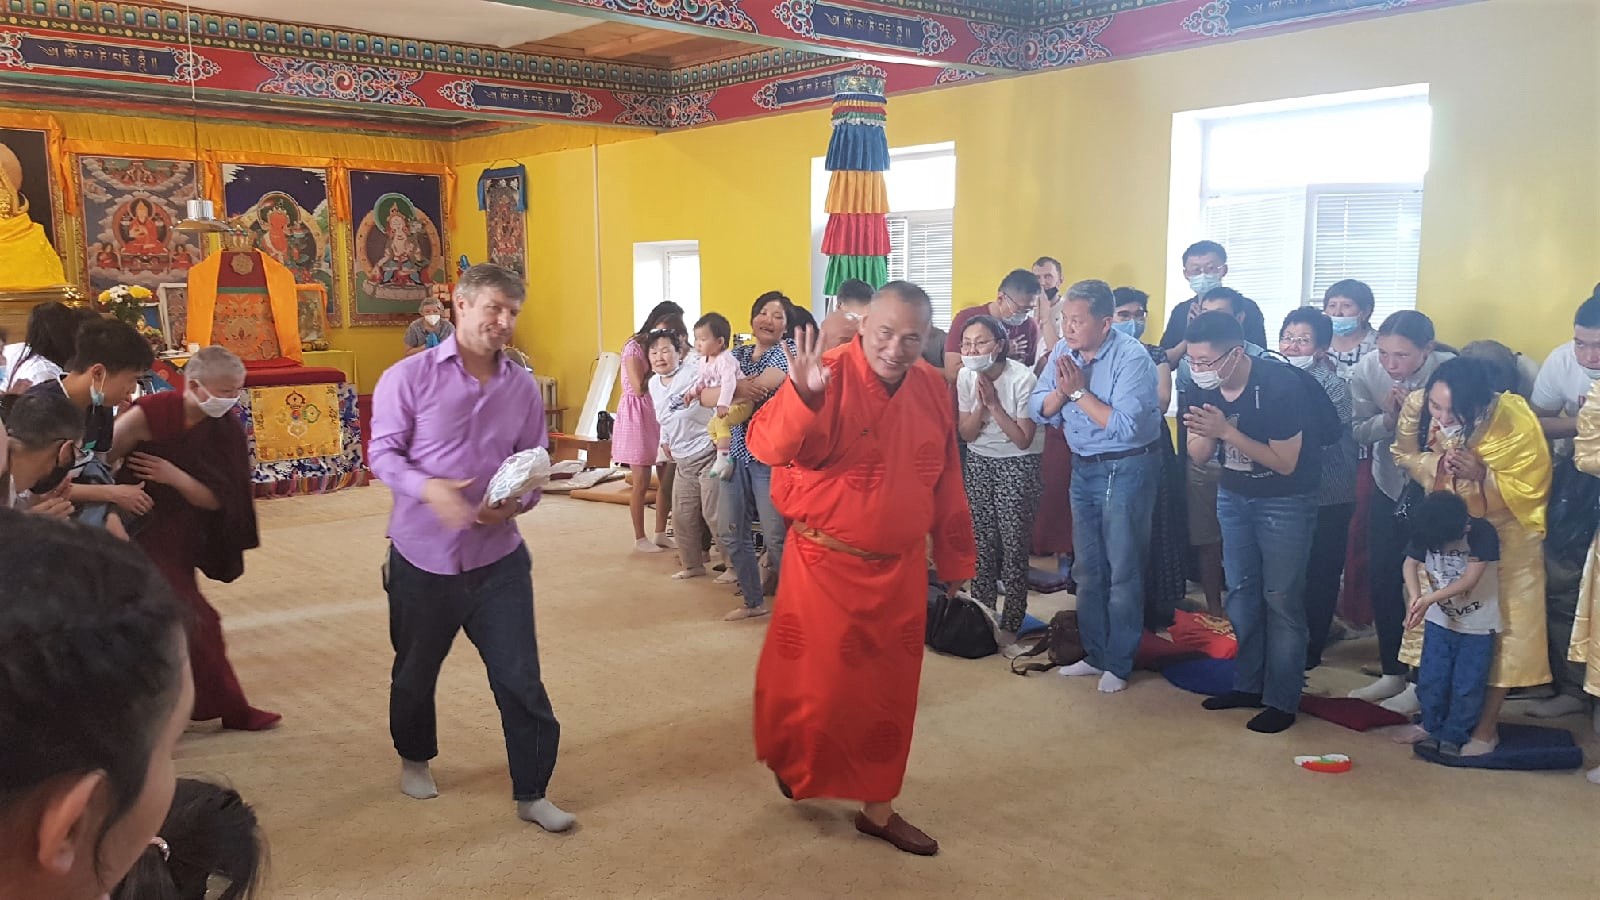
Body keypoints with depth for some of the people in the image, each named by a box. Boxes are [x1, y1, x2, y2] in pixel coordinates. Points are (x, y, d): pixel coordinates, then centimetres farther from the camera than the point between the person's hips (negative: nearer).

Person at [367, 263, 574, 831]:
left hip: (498, 557, 1)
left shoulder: (522, 386, 1)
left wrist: (517, 502, -16)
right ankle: (414, 759, 46)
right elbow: (383, 453, -7)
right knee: (415, 671, 19)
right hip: (422, 555, -1)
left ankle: (532, 794, 14)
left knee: (520, 678, 0)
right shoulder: (409, 376, -8)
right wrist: (428, 488, -26)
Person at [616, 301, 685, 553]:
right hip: (638, 415, -7)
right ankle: (640, 538, 9)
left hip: (661, 413, 7)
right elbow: (639, 388, -17)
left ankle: (660, 534, 17)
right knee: (641, 483, -2)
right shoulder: (634, 347, -10)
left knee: (667, 479, 5)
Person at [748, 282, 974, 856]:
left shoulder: (934, 388, 1)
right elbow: (767, 445, -32)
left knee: (889, 692, 13)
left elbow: (947, 484, 10)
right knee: (816, 682, 5)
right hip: (825, 565, -5)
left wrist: (955, 559, 15)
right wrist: (802, 397, -50)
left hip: (901, 570, 5)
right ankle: (792, 765, 37)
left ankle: (877, 806, 30)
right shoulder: (828, 377, -17)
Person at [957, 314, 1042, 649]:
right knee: (981, 541, 4)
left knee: (1013, 545, -4)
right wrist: (981, 404, -18)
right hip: (978, 462, 4)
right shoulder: (966, 376, -4)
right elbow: (966, 434, -1)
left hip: (1018, 465, -4)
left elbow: (1023, 439, -17)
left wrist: (994, 403, -24)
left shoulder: (1022, 378, -19)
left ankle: (1010, 624, 5)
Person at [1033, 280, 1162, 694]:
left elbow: (1125, 426, -29)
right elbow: (1040, 411, 0)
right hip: (1082, 468, 7)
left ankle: (1118, 663, 16)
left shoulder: (1132, 357, -20)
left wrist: (1079, 391, -23)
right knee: (1087, 568, 15)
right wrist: (1061, 391, -20)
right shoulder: (1063, 351, 0)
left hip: (1126, 469, -7)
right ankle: (1095, 653, 29)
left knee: (1123, 572, 3)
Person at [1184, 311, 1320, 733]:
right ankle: (1249, 684, 25)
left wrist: (1226, 431, -30)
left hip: (1285, 502, -6)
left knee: (1281, 599, -2)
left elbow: (1285, 463, -23)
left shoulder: (1280, 385, -25)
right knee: (1241, 592, 11)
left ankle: (1282, 700, 9)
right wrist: (1205, 432, -26)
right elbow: (1199, 456, -2)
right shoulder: (1203, 387, -9)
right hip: (1233, 496, 6)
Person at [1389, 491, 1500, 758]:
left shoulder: (1483, 533, -25)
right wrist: (1415, 596, -26)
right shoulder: (1425, 533, -14)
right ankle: (1431, 727, 28)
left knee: (1466, 686, 2)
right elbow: (1411, 563, -7)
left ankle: (1454, 736, 18)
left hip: (1477, 625, -4)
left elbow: (1469, 580, -27)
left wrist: (1428, 600, -31)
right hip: (1439, 620, 4)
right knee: (1430, 679, 8)